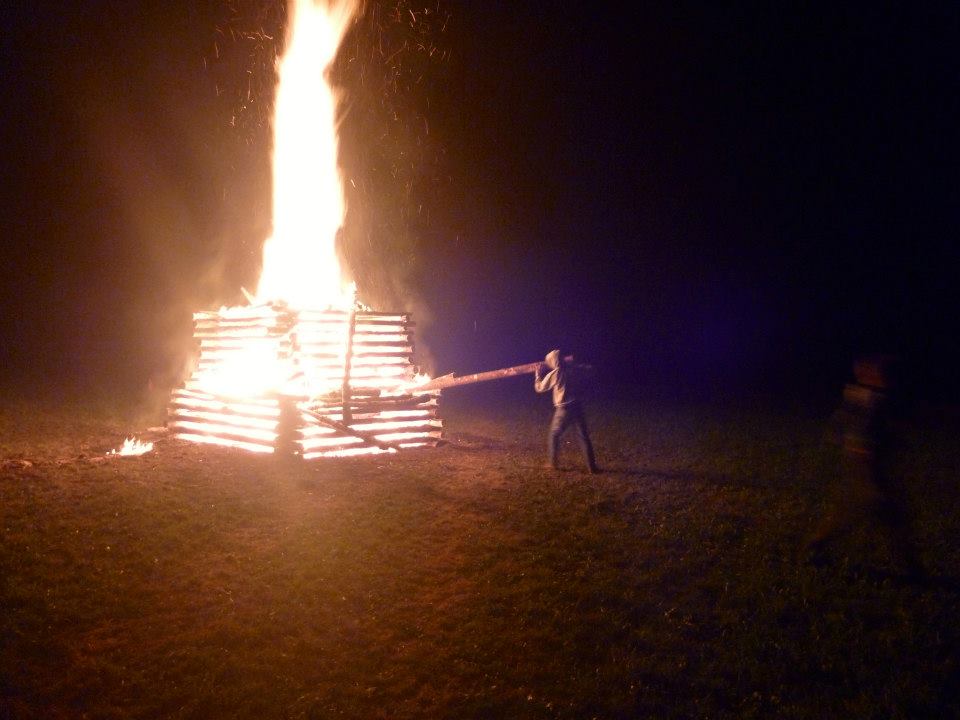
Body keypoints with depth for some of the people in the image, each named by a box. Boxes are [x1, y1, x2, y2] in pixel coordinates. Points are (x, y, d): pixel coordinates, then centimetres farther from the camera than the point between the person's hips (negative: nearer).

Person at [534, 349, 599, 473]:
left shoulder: (554, 374, -5)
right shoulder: (571, 371, 7)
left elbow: (539, 388, 6)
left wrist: (538, 374, 22)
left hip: (563, 410, -4)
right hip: (577, 408, 4)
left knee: (553, 436, 16)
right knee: (584, 437, 5)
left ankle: (552, 463, 16)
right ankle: (592, 466, 1)